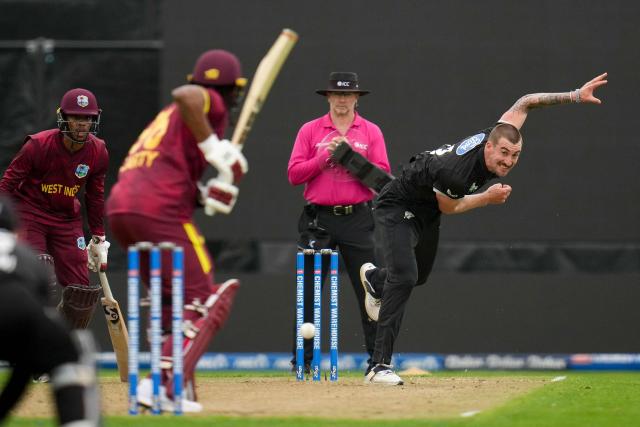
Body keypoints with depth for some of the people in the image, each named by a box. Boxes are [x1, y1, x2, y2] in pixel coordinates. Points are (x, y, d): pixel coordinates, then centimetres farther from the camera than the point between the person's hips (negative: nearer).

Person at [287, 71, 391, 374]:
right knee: (308, 291, 0)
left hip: (358, 220, 0)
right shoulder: (310, 131, 8)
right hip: (318, 220, 0)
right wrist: (326, 155, -11)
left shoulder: (371, 132, 8)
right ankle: (303, 359, 6)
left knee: (370, 290, -3)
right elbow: (294, 174, 0)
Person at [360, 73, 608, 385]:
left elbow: (524, 103, -6)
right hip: (398, 207, -8)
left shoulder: (497, 137, -21)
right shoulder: (454, 171, -40)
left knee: (419, 275, 26)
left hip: (426, 211, 8)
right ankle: (380, 367, -25)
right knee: (404, 277, -25)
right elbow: (448, 207, -19)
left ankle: (375, 280, 63)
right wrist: (487, 198, -20)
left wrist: (576, 96, -11)